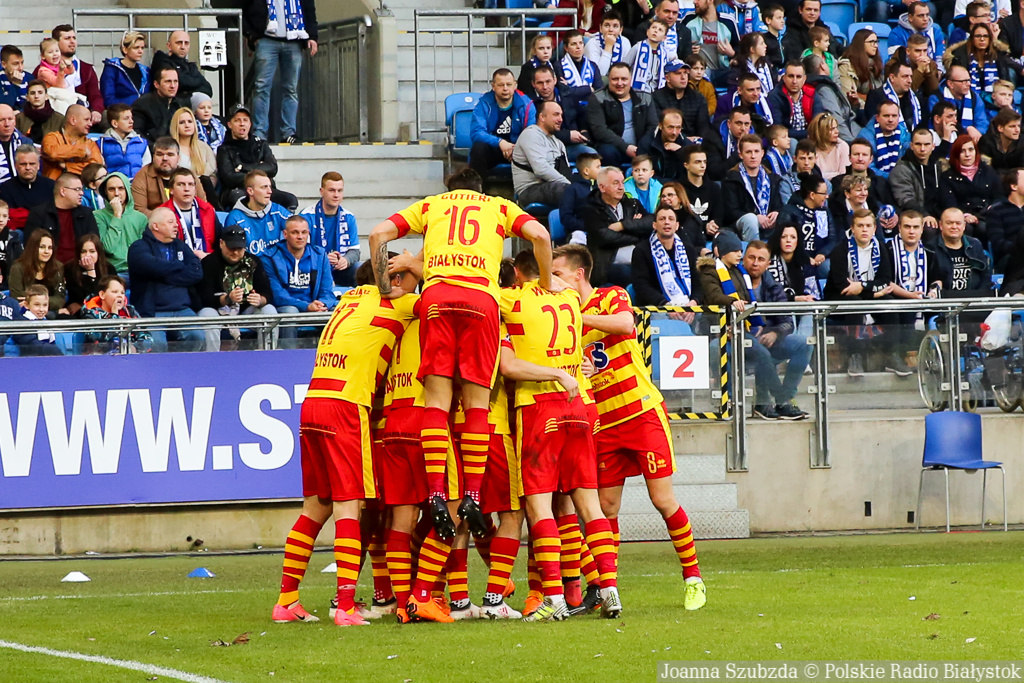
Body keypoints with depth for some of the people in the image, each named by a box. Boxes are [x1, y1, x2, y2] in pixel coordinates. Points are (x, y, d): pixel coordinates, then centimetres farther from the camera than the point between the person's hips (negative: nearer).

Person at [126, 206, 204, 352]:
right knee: (157, 343, -33)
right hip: (152, 311, -4)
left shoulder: (181, 246, 22)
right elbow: (153, 266, -15)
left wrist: (165, 276, -3)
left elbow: (197, 273, 6)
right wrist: (181, 267, 2)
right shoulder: (139, 248, 7)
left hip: (182, 310, 4)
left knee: (197, 337, -26)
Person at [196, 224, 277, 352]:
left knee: (269, 311, -20)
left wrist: (260, 300, -28)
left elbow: (268, 294, -2)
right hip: (219, 311, -3)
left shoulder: (253, 262, 4)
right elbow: (204, 299, -17)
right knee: (207, 314, -34)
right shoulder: (209, 263, -7)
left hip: (246, 311, 3)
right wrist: (227, 299, -36)